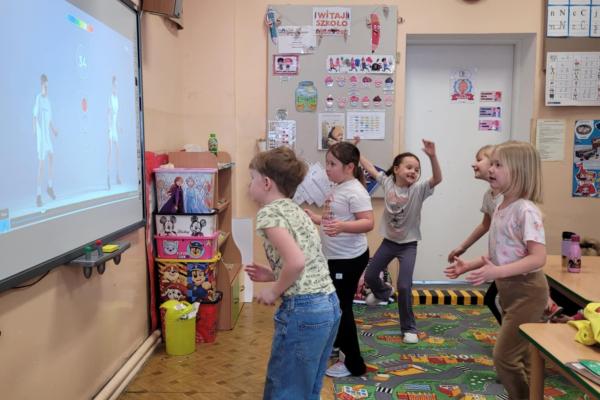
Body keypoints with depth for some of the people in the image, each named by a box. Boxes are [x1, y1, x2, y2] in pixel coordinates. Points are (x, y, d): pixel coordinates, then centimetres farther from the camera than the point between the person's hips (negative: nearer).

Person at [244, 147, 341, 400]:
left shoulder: (269, 213, -10)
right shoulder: (294, 209, 16)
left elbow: (296, 262, -23)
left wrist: (274, 291, -8)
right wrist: (273, 275, 15)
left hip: (303, 311, -9)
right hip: (329, 305, 9)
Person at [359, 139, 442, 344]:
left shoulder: (418, 189, -18)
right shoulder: (387, 182, -8)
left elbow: (437, 179, -34)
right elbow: (370, 168, 1)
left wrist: (432, 156, -50)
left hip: (408, 244, -4)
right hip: (388, 241, 4)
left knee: (404, 286, -10)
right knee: (370, 276, 15)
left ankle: (409, 328, 9)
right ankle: (383, 292, 51)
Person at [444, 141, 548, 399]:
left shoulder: (526, 210, -20)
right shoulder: (502, 207, 7)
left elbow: (538, 257, -26)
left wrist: (496, 272, -35)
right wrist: (468, 265, 8)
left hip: (526, 291, -9)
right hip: (509, 290, 9)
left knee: (504, 357, -4)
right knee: (520, 358, 18)